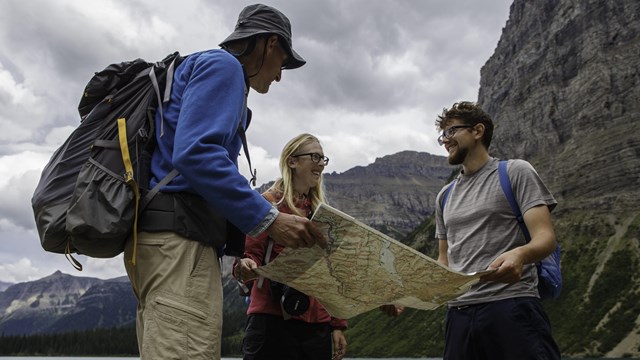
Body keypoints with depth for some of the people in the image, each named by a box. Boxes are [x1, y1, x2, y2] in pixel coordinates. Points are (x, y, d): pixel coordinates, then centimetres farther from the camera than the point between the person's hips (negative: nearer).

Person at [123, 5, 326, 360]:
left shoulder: (198, 68, 30)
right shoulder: (222, 65, 0)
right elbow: (195, 153, -18)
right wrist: (268, 219, -18)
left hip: (159, 235, 11)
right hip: (180, 238, -10)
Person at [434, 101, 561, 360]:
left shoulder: (515, 172, 3)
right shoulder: (445, 196, 20)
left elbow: (545, 237, -8)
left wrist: (521, 254, -30)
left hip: (511, 307, -5)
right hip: (458, 313, 5)